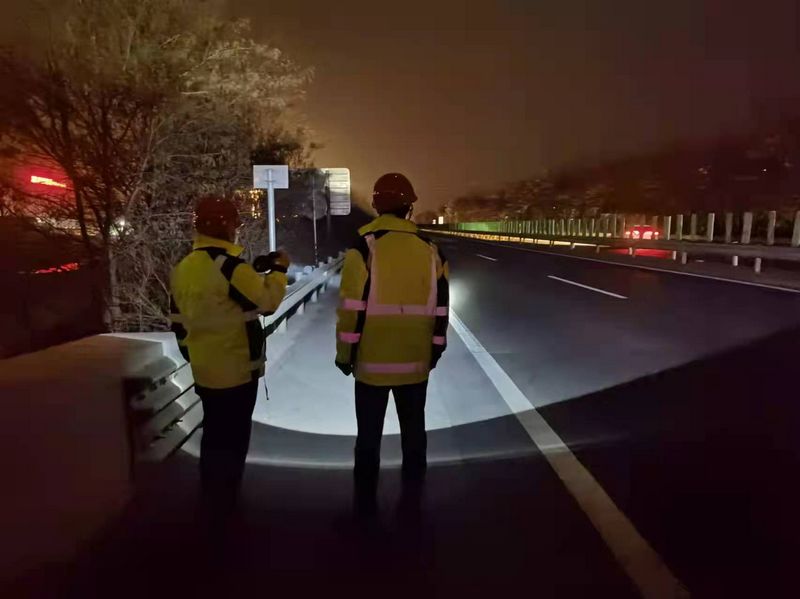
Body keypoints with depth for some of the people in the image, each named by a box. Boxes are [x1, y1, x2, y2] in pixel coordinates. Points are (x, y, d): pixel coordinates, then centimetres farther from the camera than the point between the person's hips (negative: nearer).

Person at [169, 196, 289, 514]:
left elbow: (179, 321, 12)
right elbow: (267, 301, -16)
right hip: (236, 370, -8)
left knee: (214, 433, 21)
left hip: (204, 370, 8)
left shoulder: (183, 269, 6)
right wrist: (279, 270, -2)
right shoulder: (229, 266, -20)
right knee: (232, 437, 7)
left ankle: (211, 495, 35)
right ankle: (224, 500, 21)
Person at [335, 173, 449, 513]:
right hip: (416, 361, 4)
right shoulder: (430, 251, 1)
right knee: (413, 430, 17)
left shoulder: (364, 247, -11)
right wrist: (434, 351, 15)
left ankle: (366, 503, 23)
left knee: (369, 434, 10)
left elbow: (352, 308, -12)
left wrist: (345, 353, -2)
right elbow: (440, 309, 5)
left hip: (372, 361, -3)